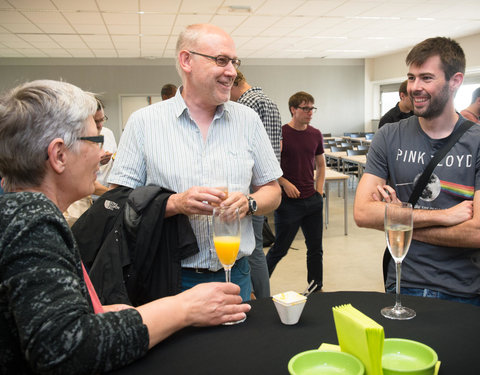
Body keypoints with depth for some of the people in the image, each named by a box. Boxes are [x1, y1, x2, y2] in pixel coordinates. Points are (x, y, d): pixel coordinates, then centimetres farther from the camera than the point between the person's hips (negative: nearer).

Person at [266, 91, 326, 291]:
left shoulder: (316, 134, 8)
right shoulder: (281, 133, -8)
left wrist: (319, 191, 8)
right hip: (289, 201, -5)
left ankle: (317, 289, 26)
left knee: (315, 249, 11)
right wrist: (284, 183, -17)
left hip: (313, 200, 5)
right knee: (279, 249, 4)